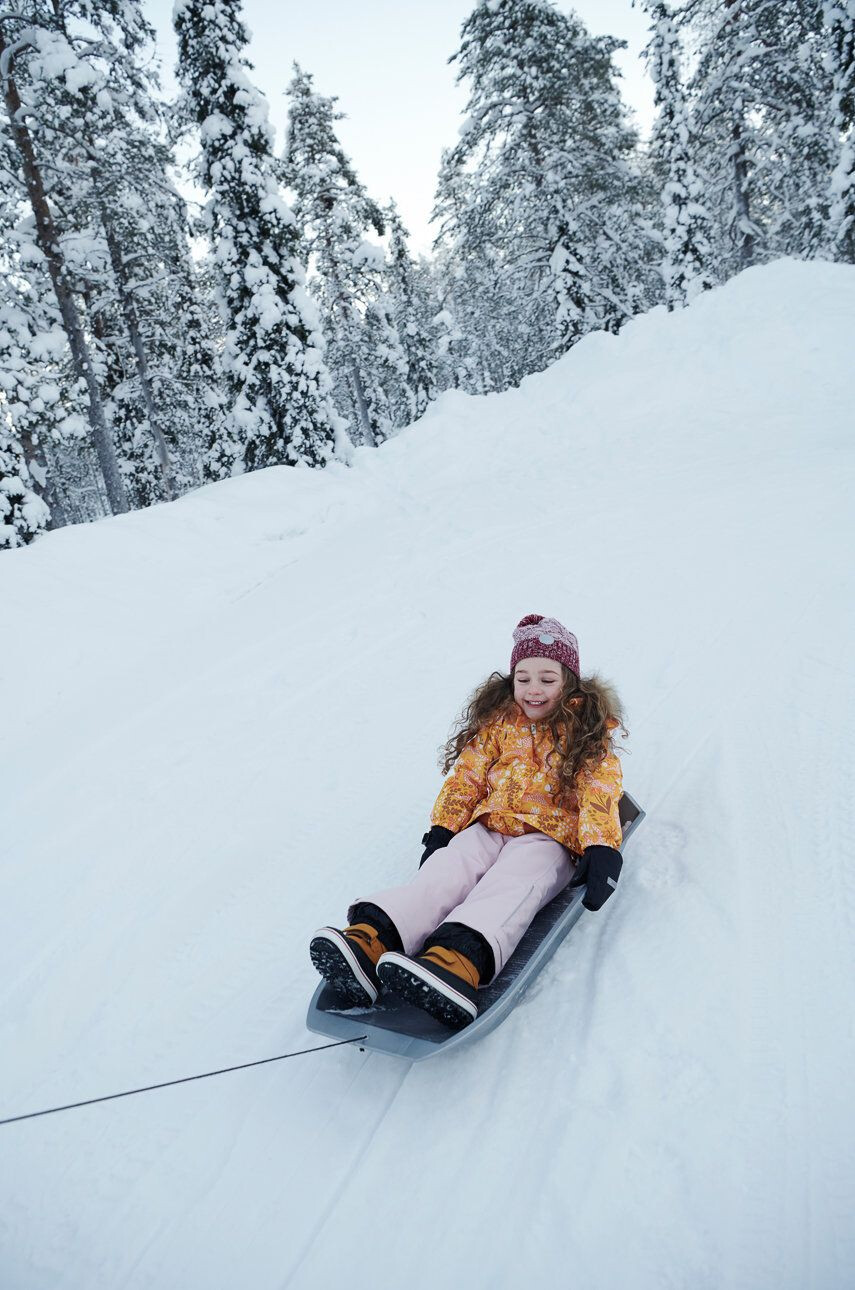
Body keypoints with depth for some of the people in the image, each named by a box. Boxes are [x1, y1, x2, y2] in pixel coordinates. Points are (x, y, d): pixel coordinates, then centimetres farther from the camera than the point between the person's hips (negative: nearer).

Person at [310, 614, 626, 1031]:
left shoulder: (587, 730, 7)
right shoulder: (498, 720, 17)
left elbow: (600, 791, -5)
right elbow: (467, 776, 13)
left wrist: (601, 848, -20)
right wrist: (441, 829, 3)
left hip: (550, 837, -3)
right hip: (489, 827, 4)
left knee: (510, 887, -35)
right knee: (445, 870, -27)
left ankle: (457, 963, -65)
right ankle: (368, 942, -51)